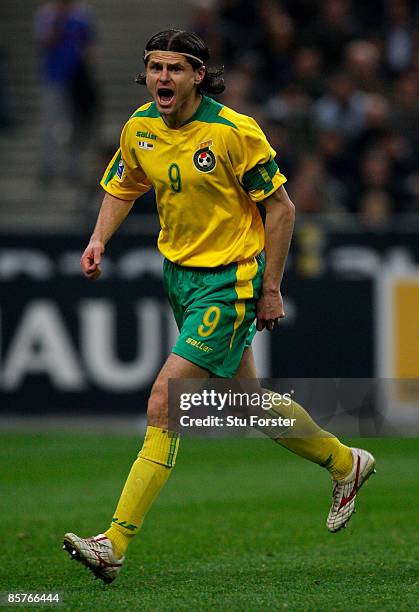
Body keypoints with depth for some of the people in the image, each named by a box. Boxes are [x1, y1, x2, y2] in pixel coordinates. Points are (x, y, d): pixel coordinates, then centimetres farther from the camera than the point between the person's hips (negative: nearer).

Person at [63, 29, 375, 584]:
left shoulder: (234, 132, -19)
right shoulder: (140, 128, -1)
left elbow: (281, 208, -11)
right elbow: (121, 189, 16)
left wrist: (270, 289, -11)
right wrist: (98, 241, -2)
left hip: (228, 282, -7)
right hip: (179, 273, 7)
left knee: (163, 405, -15)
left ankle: (116, 545, -15)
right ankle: (345, 463, 42)